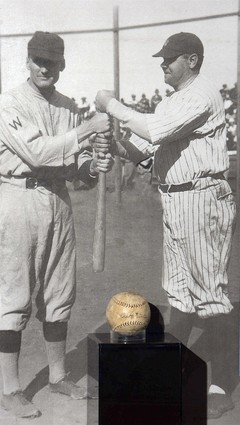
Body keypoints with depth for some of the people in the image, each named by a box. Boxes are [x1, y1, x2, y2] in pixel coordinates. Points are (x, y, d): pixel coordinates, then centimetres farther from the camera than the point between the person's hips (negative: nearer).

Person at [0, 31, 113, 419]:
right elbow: (37, 153, -19)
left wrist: (94, 165, -11)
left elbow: (73, 162, 11)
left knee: (59, 295, 14)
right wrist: (87, 130, -20)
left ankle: (58, 375, 30)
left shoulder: (69, 107, 10)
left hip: (59, 200, 6)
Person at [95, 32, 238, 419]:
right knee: (179, 287, 16)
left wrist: (112, 106, -13)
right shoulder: (169, 103, 17)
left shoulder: (203, 96, -12)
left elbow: (156, 130, -24)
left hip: (202, 198, -9)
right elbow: (141, 149, 15)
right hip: (174, 200, 9)